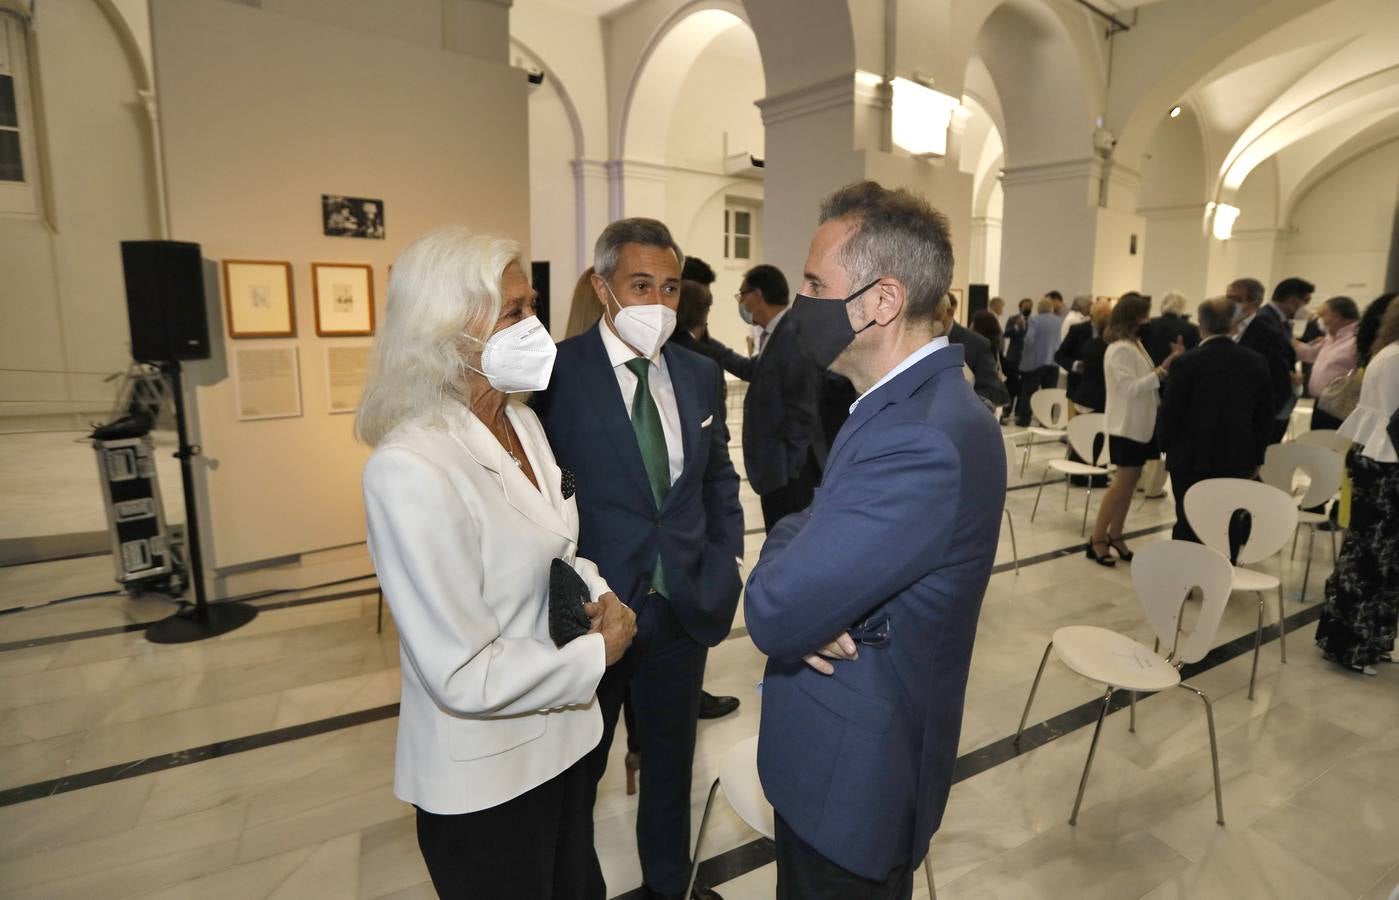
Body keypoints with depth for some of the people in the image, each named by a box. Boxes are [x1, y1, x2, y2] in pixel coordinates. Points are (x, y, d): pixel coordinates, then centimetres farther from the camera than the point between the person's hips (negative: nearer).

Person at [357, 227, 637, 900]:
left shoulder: (520, 417, -2)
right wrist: (597, 654, -16)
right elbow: (465, 676, -27)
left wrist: (598, 593, -8)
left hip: (562, 735, 7)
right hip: (485, 771, -7)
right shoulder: (410, 471, -27)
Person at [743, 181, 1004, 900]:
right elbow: (809, 535, 2)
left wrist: (785, 546, -11)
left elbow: (772, 615, -30)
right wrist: (810, 598, -18)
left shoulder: (924, 442, -32)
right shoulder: (914, 400, 1)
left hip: (851, 775, -8)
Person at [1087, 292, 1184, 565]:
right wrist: (1163, 369, -26)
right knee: (1123, 482, -5)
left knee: (1129, 482, 11)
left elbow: (1146, 382, 12)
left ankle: (1114, 536, 18)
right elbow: (1131, 388, -22)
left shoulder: (1135, 345, 12)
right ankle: (1097, 539, 1)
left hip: (1141, 424, 9)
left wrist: (1171, 363, 2)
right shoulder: (1120, 349, -16)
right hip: (1127, 426, -9)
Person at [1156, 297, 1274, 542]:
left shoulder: (1187, 362, -13)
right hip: (1236, 459, 3)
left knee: (1189, 526, 6)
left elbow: (1169, 411, -9)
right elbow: (1264, 415, 6)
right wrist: (1255, 457, 15)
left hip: (1191, 458, -3)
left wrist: (1165, 445, 8)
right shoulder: (1256, 362, 1)